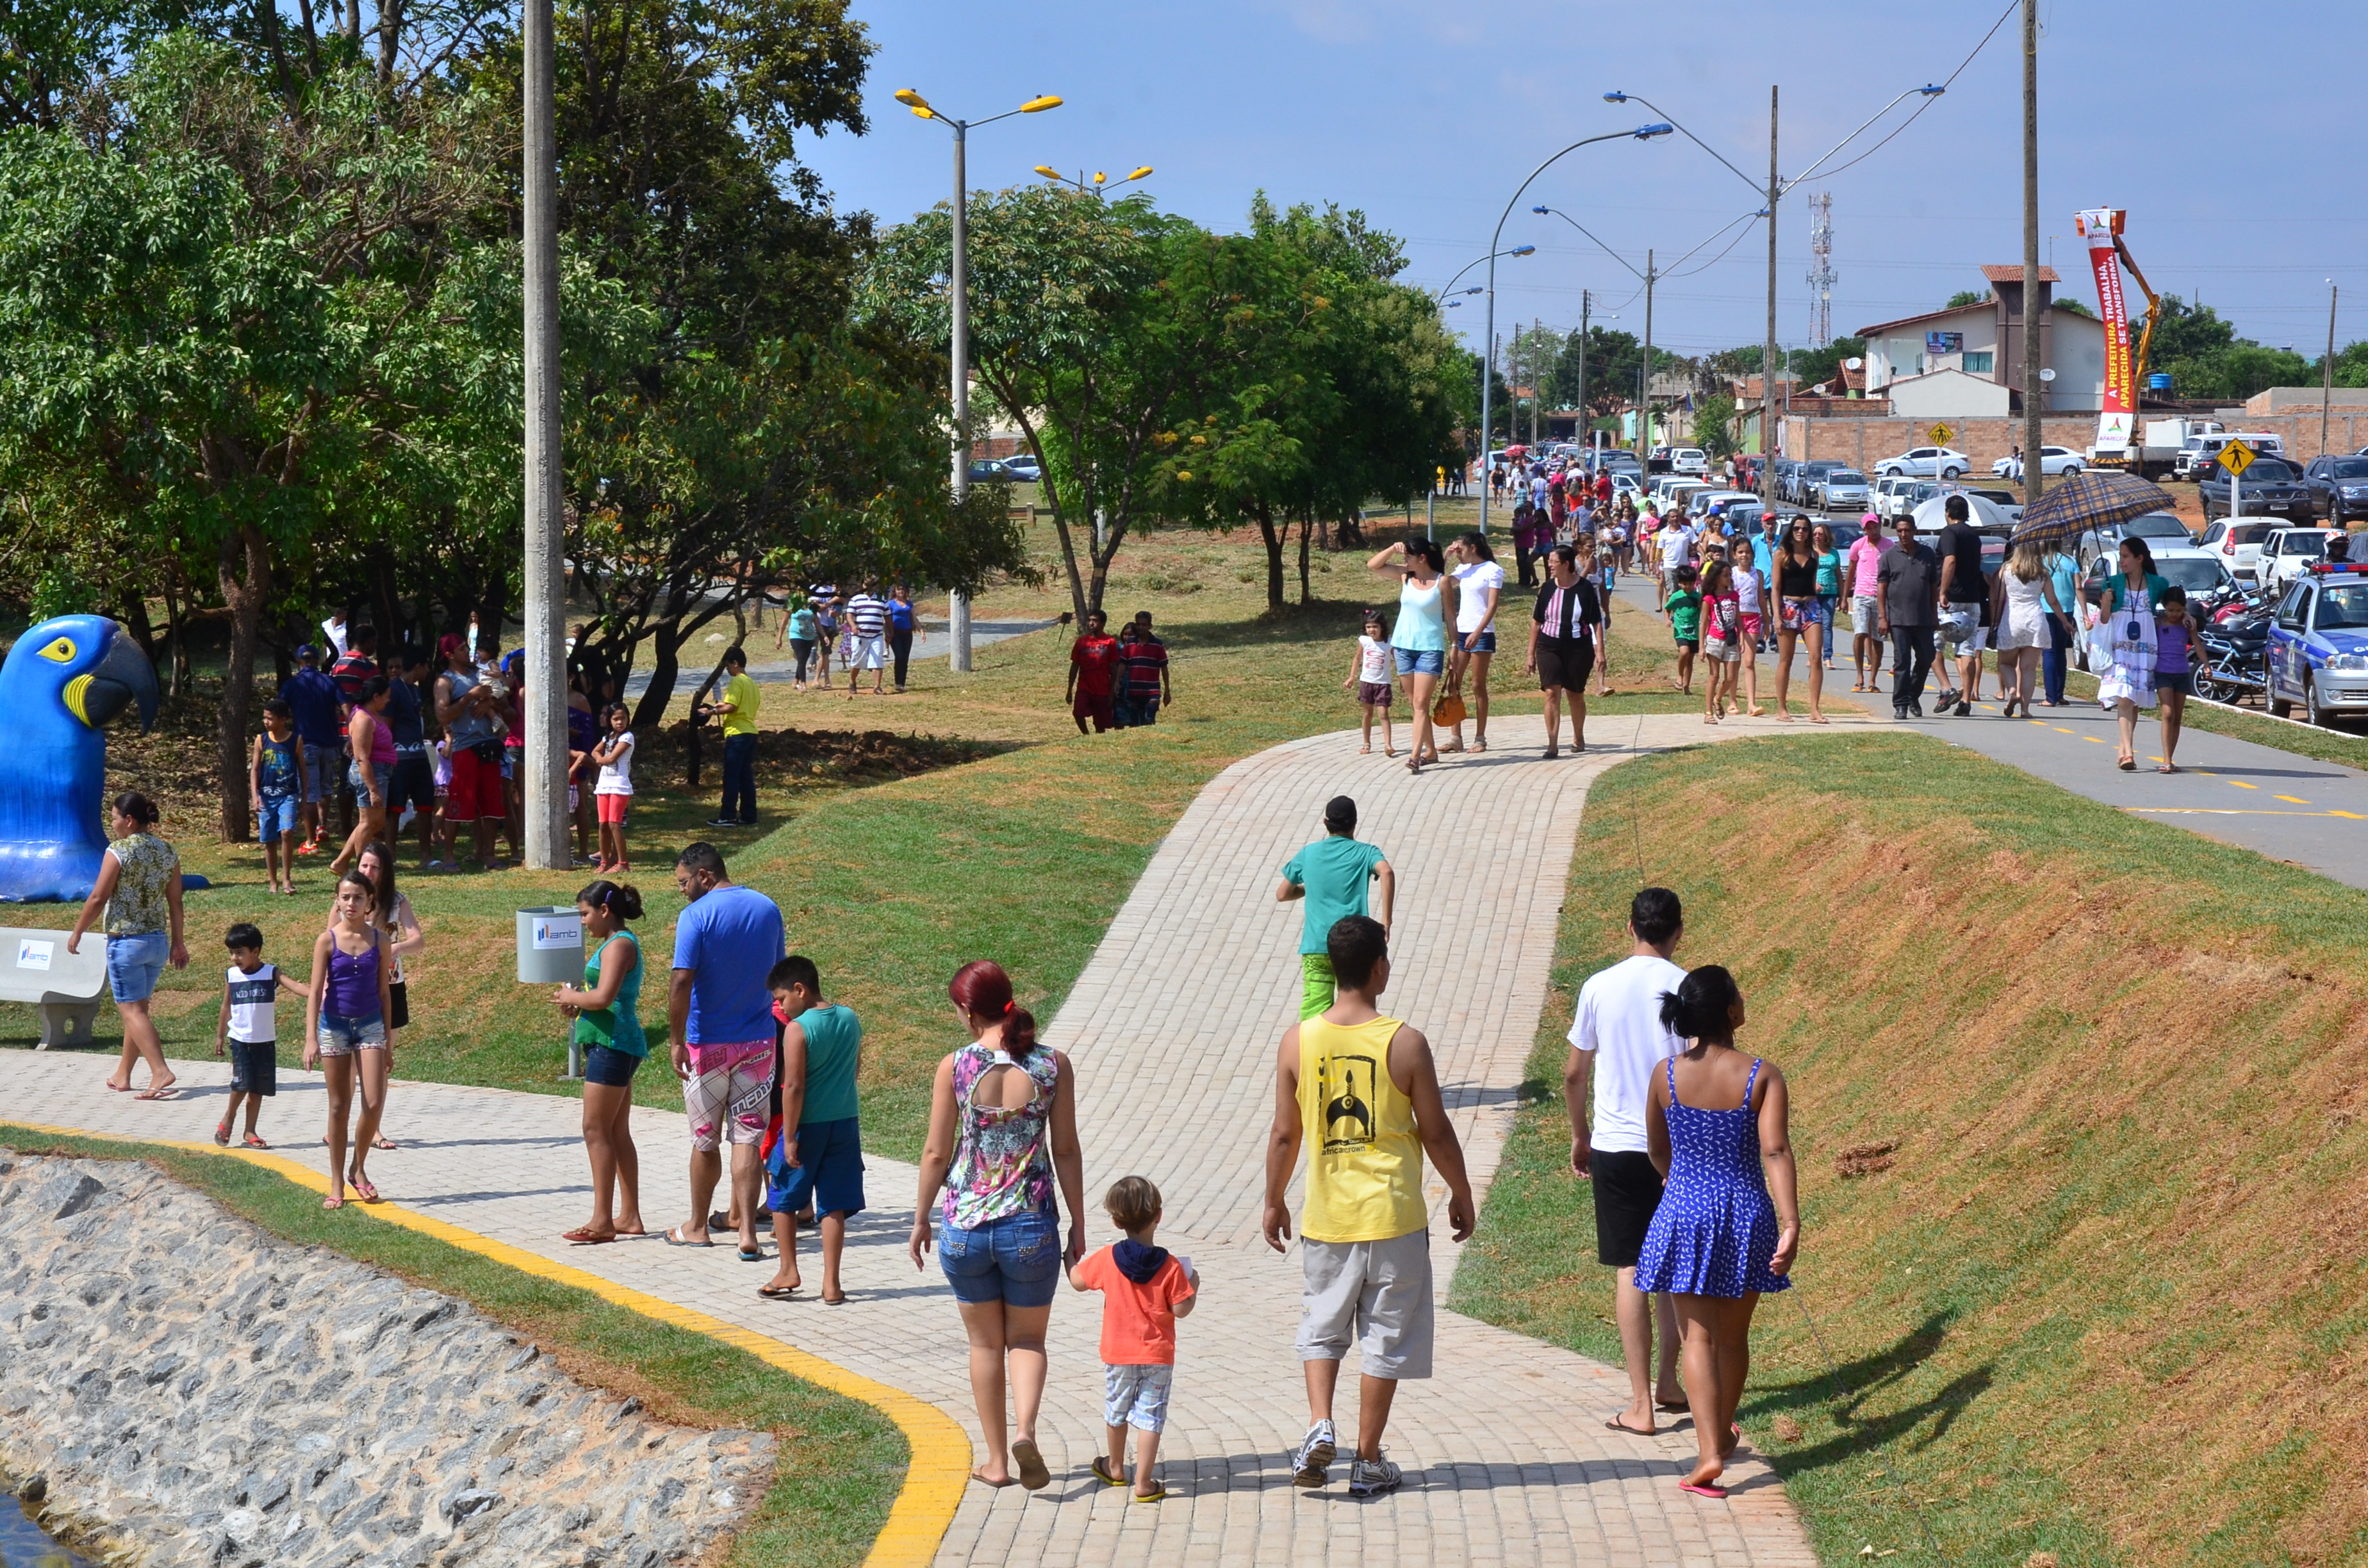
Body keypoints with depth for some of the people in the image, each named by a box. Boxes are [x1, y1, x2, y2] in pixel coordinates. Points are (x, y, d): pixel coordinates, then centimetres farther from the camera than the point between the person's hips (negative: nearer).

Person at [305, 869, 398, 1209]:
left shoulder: (379, 940, 2)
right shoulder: (327, 941, -4)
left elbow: (384, 991, 8)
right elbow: (315, 991, -6)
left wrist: (388, 1037, 8)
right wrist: (311, 1038, -15)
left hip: (370, 1025, 1)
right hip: (334, 1025, -1)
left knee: (374, 1103, -10)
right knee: (339, 1107, 5)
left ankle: (358, 1169, 12)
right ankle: (337, 1184, 13)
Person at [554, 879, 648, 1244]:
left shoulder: (618, 946, -14)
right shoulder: (617, 944, 18)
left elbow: (604, 997, -25)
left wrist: (571, 997, -8)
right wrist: (578, 1004, 8)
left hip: (612, 1045, -11)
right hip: (614, 1046, 11)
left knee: (596, 1130, -9)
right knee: (618, 1133, 12)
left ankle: (602, 1221, -10)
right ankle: (629, 1216, 16)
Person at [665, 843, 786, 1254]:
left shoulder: (696, 916, -14)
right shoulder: (768, 909, 4)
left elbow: (681, 983, -20)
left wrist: (677, 1041, -15)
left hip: (708, 1045, -4)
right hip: (758, 1042, 4)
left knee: (705, 1140, 10)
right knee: (747, 1138, 2)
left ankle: (697, 1227, 25)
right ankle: (747, 1232, -8)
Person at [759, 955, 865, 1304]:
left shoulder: (798, 1029, -16)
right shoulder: (850, 1019, 3)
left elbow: (794, 1087, -19)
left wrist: (789, 1138, -15)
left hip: (807, 1125, -5)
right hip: (845, 1121, 5)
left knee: (783, 1198, 14)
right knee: (834, 1205, 7)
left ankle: (788, 1272, 17)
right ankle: (831, 1283, 6)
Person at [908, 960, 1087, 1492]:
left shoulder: (955, 1067, -8)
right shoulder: (1053, 1066, -5)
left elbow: (937, 1153, -3)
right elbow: (1066, 1151, -1)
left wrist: (920, 1221, 10)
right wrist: (1078, 1224, 8)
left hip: (966, 1223, 0)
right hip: (1031, 1225, 0)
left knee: (985, 1343, 16)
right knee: (1027, 1339, 14)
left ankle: (997, 1460, 19)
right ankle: (1025, 1431, -11)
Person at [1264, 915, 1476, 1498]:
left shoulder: (1298, 1041, -5)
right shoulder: (1405, 1043, -12)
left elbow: (1285, 1134, 1)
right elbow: (1437, 1133, -5)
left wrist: (1275, 1201, 16)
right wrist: (1461, 1194, 11)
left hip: (1326, 1214, 2)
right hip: (1393, 1213, -2)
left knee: (1321, 1326, 18)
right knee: (1386, 1338, 9)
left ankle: (1320, 1425, -3)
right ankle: (1368, 1462, 13)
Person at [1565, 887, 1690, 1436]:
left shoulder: (1600, 988, -3)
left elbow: (1574, 1074, 4)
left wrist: (1580, 1136, 18)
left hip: (1616, 1146, 0)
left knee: (1630, 1271, 1)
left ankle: (1641, 1404, 0)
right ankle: (1667, 1382, 26)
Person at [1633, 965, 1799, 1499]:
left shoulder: (1667, 1075, -5)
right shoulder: (1762, 1077, -10)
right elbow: (1775, 1151, -19)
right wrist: (1791, 1224, -22)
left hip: (1685, 1213, 0)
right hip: (1747, 1215, 0)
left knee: (1698, 1336, 2)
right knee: (1734, 1334, 19)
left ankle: (1709, 1452, -12)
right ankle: (1723, 1433, 37)